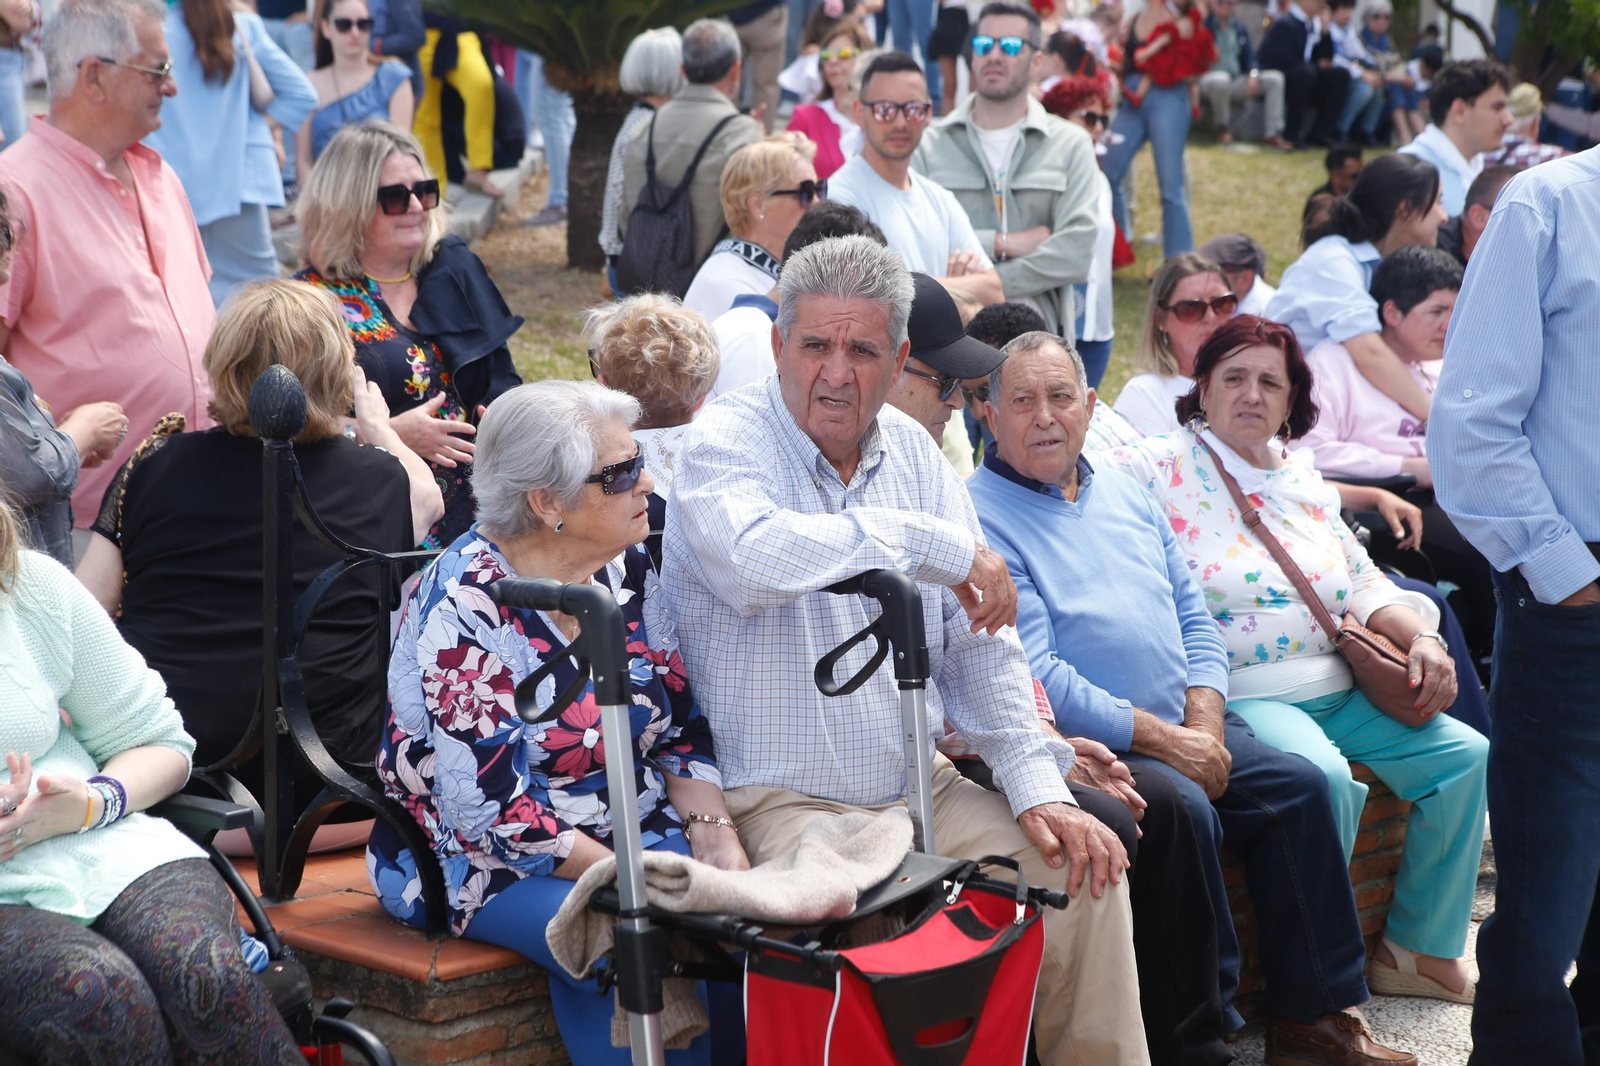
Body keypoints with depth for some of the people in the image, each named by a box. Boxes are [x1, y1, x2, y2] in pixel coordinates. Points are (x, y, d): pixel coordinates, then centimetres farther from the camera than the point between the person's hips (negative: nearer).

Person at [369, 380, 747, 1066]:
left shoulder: (627, 571, 5)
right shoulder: (465, 606, -17)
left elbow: (681, 728, 11)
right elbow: (489, 810, -21)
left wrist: (713, 833, -8)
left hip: (636, 837, 6)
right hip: (491, 864, -6)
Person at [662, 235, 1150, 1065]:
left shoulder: (911, 451, 11)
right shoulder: (726, 442, -9)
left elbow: (979, 643, 12)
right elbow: (754, 558, -34)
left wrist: (1038, 787, 1)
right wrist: (938, 545, -25)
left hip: (922, 792, 7)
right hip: (783, 803, -7)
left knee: (1083, 869, -4)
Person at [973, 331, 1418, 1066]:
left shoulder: (1123, 492, 15)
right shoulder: (980, 517, -10)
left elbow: (1194, 618, 16)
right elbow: (1035, 676, -17)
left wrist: (1205, 725, -3)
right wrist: (1162, 740, -16)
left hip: (1185, 731, 8)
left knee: (1298, 786, -6)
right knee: (1183, 808, -30)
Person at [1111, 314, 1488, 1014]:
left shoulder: (1304, 482, 21)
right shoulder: (1159, 468, 1)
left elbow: (1363, 585, 22)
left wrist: (1420, 639, 3)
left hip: (1342, 691, 7)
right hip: (1239, 696, -7)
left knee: (1467, 756, -8)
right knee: (1323, 778, -35)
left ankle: (1421, 948, 6)